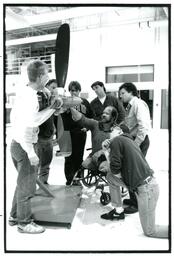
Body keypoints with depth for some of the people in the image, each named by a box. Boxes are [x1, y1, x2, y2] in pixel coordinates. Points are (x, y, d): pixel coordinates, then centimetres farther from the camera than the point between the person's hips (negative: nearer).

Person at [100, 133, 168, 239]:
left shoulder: (116, 140, -12)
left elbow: (115, 166, -16)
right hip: (146, 183, 9)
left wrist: (116, 173, 3)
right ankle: (119, 211, 22)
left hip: (146, 189, -9)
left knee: (150, 231, 6)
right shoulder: (130, 141, 14)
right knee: (110, 176, 13)